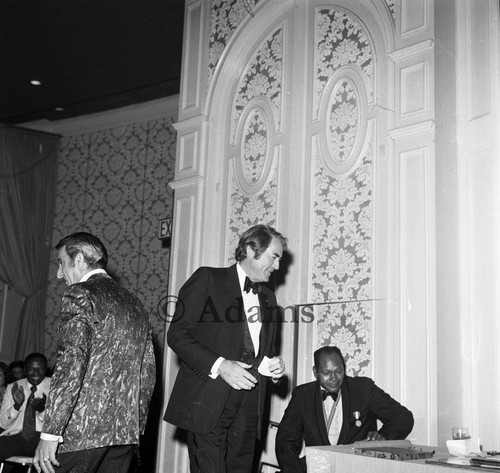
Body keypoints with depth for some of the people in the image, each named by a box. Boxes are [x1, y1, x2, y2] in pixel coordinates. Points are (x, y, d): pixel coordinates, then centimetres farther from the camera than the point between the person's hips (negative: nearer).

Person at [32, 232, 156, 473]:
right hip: (126, 430, 7)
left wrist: (50, 433, -16)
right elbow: (148, 372, 17)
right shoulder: (134, 303, 16)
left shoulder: (81, 294, -6)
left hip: (84, 428, -7)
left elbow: (71, 363, -17)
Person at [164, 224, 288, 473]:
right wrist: (219, 366, -18)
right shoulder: (208, 279, 0)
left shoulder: (268, 297, 21)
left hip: (248, 408, 6)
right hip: (209, 400, -6)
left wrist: (274, 364, 6)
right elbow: (178, 333, -8)